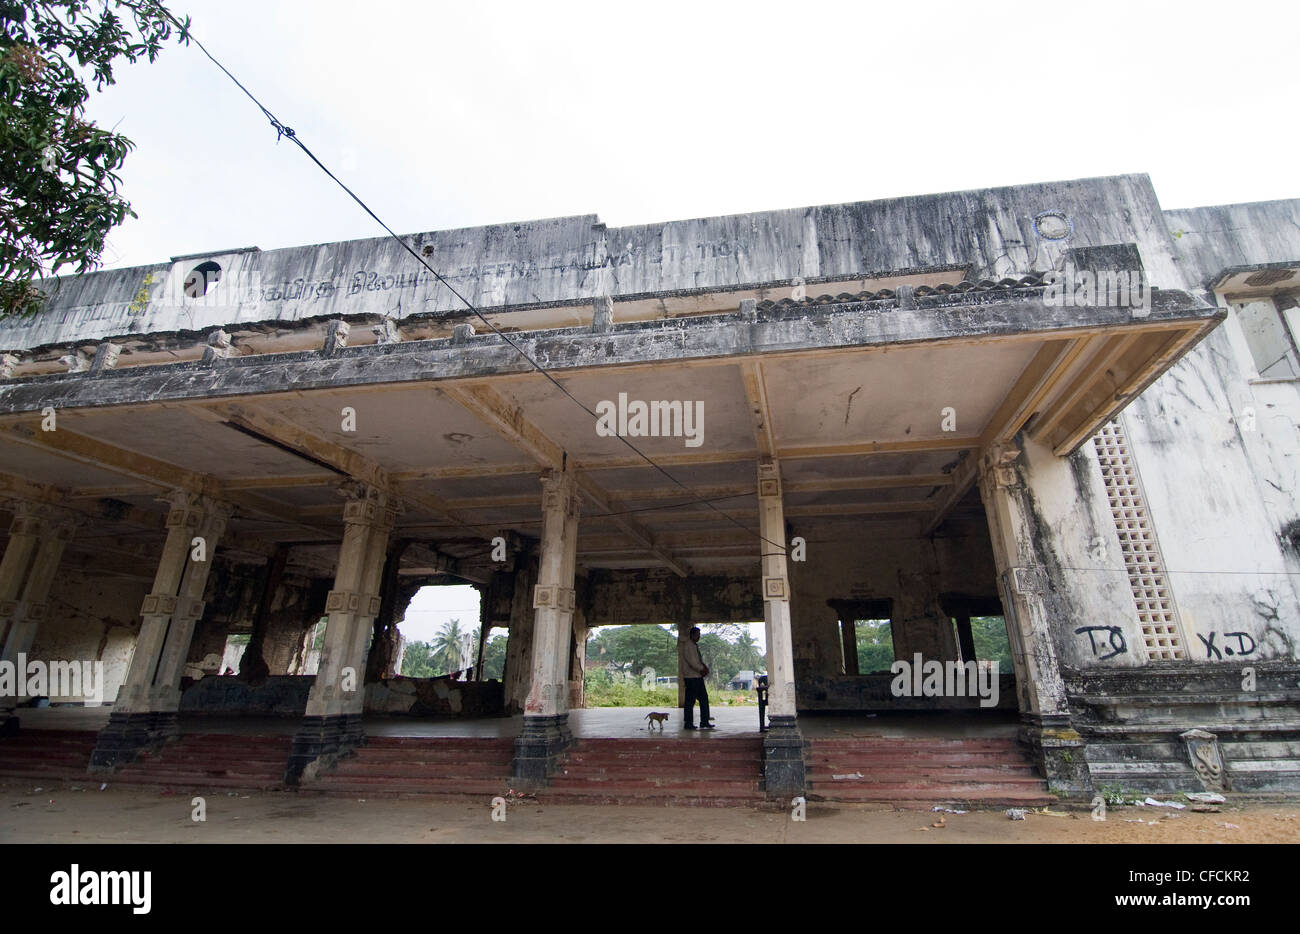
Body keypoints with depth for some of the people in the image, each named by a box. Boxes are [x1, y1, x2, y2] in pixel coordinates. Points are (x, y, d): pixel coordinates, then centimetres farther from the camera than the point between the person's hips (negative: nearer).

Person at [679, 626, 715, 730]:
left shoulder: (696, 646, 18)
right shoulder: (687, 646, -11)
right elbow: (691, 661, -19)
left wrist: (705, 668, 1)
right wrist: (702, 669, -15)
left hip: (699, 677, 9)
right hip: (691, 677, -9)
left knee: (704, 698, 8)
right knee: (690, 701, -4)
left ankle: (704, 722, 15)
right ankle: (688, 723, 4)